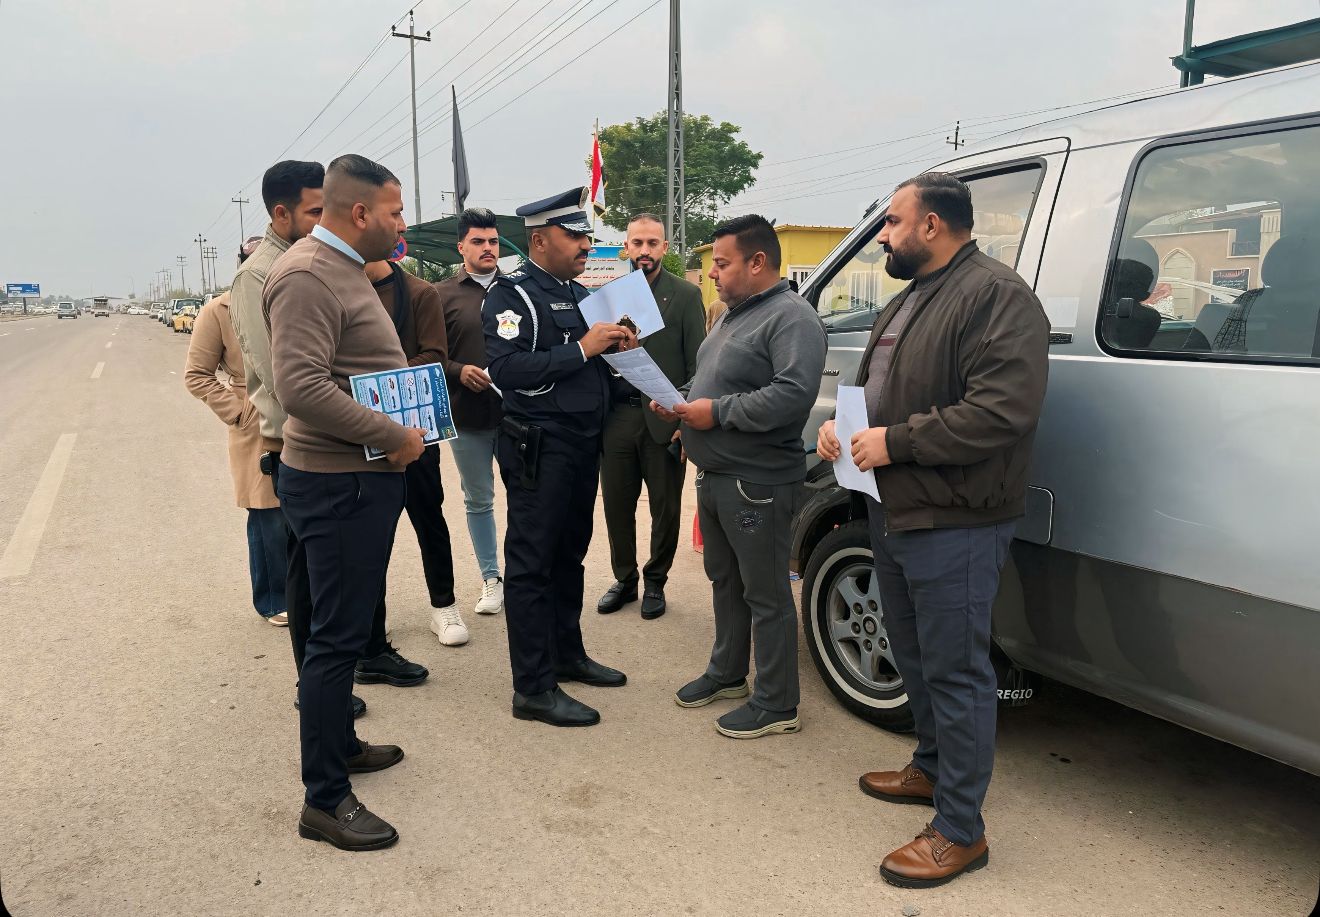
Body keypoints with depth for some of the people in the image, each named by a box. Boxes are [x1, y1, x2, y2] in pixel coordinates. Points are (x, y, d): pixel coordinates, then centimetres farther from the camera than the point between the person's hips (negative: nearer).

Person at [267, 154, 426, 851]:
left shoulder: (344, 269, 16)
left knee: (350, 625, 21)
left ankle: (338, 742, 38)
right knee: (338, 635, -3)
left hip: (363, 476, 10)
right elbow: (301, 387, -28)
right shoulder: (307, 276, -17)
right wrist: (394, 437, -21)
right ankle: (324, 799, 9)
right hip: (338, 481, -10)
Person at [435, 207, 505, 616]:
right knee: (478, 500, 11)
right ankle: (491, 578, 25)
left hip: (516, 410, 1)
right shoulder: (442, 295, 2)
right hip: (467, 414, 0)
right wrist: (458, 371, -15)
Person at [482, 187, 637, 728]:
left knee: (569, 555, 18)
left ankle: (568, 653, 32)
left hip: (582, 444, 9)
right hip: (539, 447, -9)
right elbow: (507, 369, -24)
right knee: (532, 563, -2)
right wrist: (582, 348, -23)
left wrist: (615, 347, 1)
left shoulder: (578, 293, 16)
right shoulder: (512, 295, -10)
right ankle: (534, 688, 5)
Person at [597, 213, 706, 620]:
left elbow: (696, 363, -3)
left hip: (663, 419, -3)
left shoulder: (686, 295, 0)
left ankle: (655, 582, 25)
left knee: (665, 509, 8)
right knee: (617, 506, 11)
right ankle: (624, 579, 29)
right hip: (616, 416, 3)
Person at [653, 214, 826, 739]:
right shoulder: (732, 315, 16)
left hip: (757, 484, -10)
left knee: (766, 596, 0)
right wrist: (681, 400, 5)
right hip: (714, 477, 10)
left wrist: (717, 411, -24)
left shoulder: (791, 318, -16)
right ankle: (727, 673, 37)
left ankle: (777, 705, 13)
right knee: (724, 582, 21)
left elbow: (794, 394, -29)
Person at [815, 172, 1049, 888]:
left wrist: (897, 441, -23)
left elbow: (1003, 410, -26)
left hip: (953, 527, -10)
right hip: (892, 514, 10)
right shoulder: (905, 303, 17)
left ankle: (960, 829, 11)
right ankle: (932, 768, 41)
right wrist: (838, 426, 5)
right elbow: (873, 389, 26)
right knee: (915, 659, 22)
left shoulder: (995, 294, -15)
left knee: (954, 672, -1)